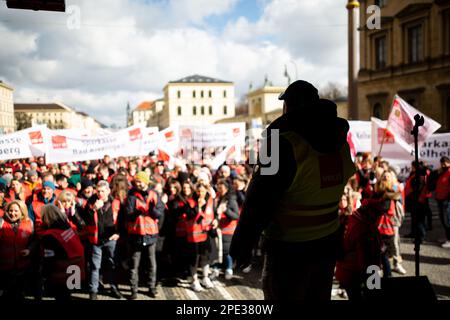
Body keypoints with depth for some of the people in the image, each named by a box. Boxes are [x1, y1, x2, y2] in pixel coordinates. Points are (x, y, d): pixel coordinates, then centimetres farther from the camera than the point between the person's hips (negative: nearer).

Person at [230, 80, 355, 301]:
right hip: (328, 243, 6)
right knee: (319, 296, 21)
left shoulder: (284, 145, -21)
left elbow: (258, 203, -19)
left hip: (289, 249, -6)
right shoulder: (340, 143, -2)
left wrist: (241, 246, -8)